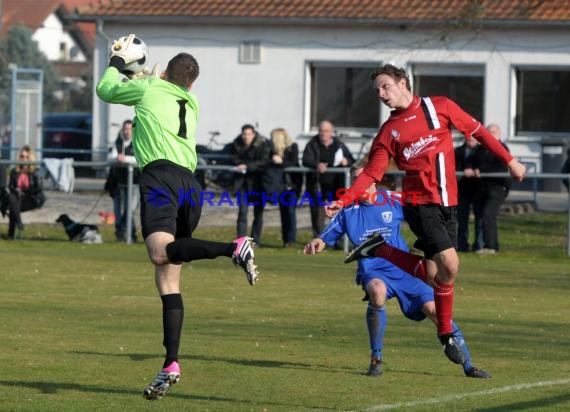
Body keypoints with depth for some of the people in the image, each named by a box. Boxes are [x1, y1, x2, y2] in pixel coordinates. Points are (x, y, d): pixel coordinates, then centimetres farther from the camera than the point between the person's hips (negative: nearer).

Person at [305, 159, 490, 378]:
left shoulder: (394, 200, 0)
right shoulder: (348, 210, 2)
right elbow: (325, 238, 6)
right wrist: (316, 244, -15)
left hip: (403, 269, 1)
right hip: (373, 272, -1)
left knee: (433, 308, -13)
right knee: (377, 291, -36)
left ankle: (468, 365, 2)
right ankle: (376, 359, -20)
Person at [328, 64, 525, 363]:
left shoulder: (439, 107, 6)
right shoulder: (389, 132, 4)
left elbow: (477, 131, 12)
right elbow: (372, 173, 3)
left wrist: (509, 161, 12)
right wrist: (342, 201, -10)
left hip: (447, 204, 3)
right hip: (420, 204, -3)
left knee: (434, 275, -2)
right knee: (449, 265, -18)